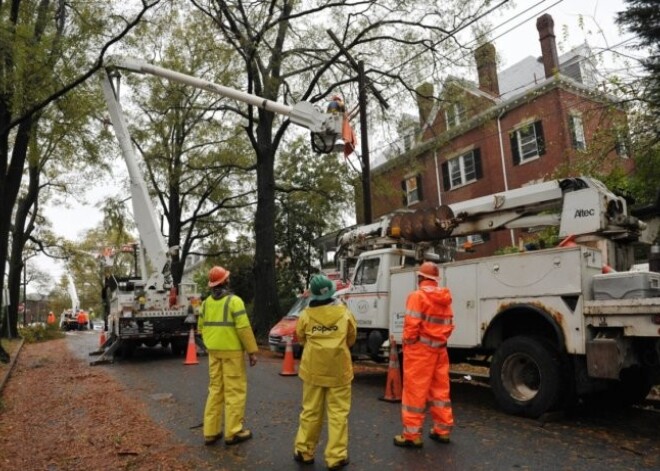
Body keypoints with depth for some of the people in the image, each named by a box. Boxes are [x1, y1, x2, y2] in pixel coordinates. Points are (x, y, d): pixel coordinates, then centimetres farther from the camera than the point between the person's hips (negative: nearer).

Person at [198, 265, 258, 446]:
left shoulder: (206, 303, 7)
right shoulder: (234, 301, -13)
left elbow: (201, 327, 12)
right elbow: (244, 328, -17)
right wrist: (252, 351, -11)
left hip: (214, 352, 7)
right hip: (232, 351, -6)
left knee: (215, 389, 14)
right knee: (235, 391, 2)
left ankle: (211, 432, 18)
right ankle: (233, 432, 6)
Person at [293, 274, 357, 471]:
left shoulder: (306, 315, -6)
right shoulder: (345, 313, -7)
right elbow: (351, 339, 7)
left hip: (313, 370, 2)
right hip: (339, 371, -1)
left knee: (310, 412, 14)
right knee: (338, 413, 6)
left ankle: (304, 452, 25)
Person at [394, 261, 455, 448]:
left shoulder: (417, 295, -12)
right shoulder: (445, 298, 10)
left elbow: (412, 324, -18)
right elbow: (449, 324, 11)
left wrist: (408, 343, -7)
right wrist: (440, 339, 16)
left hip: (420, 348, -7)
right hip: (439, 348, 7)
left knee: (415, 390, -1)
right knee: (440, 389, 15)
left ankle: (412, 434, 5)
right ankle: (442, 430, 24)